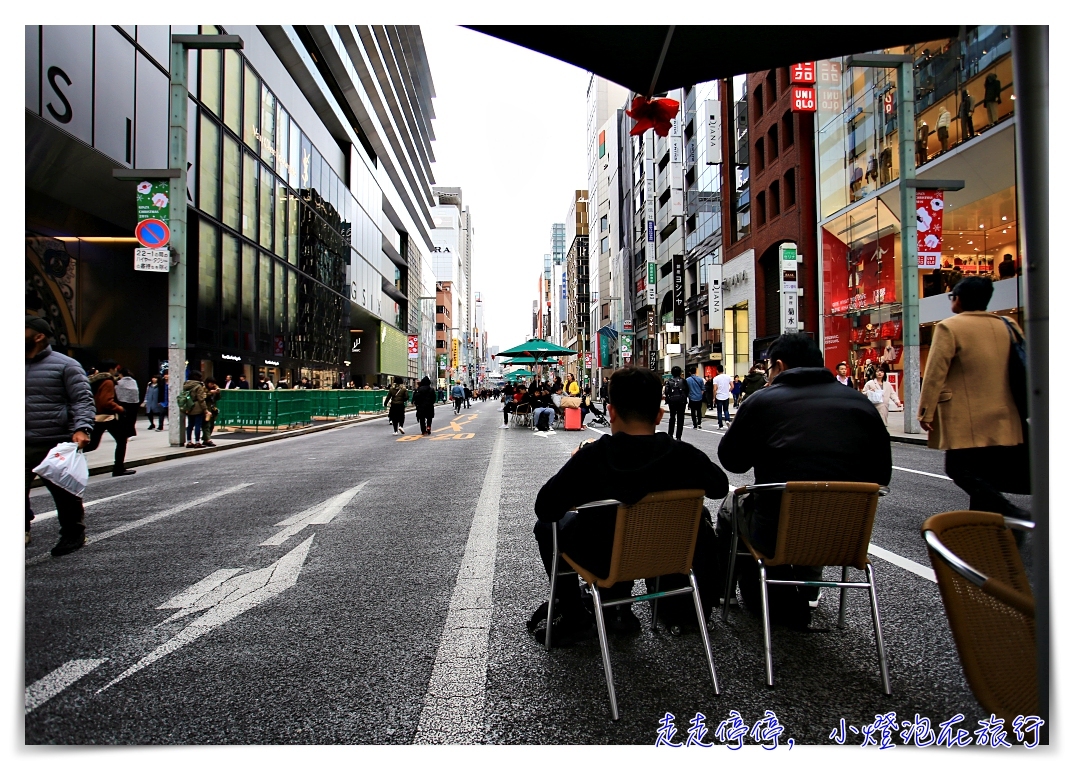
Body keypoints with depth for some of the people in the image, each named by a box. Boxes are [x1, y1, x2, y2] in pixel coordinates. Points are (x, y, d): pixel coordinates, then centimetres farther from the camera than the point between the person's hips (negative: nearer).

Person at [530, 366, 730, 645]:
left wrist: (577, 461, -8)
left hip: (602, 559, -3)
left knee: (547, 525, 22)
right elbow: (720, 487, -2)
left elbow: (545, 508, -22)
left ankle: (573, 617, 29)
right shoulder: (685, 455, -22)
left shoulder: (593, 457, -29)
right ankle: (618, 609, 42)